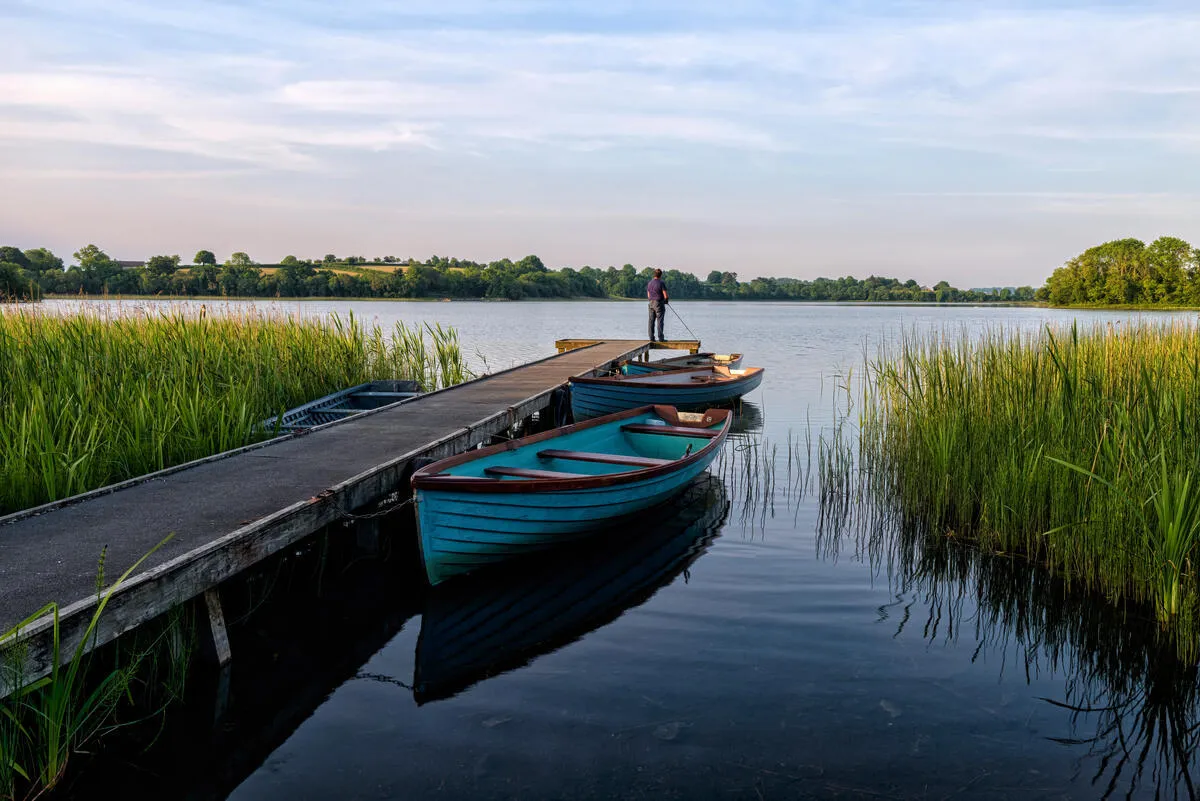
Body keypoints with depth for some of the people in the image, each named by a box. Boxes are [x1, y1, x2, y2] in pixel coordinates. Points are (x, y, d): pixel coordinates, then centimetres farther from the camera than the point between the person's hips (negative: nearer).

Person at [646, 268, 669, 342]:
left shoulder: (649, 283, 9)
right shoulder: (661, 283, -10)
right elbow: (665, 296, -11)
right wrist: (667, 300, 8)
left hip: (651, 303, 6)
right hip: (659, 303, -6)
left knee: (651, 321, 6)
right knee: (660, 321, -3)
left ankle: (651, 337, 5)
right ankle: (660, 338, -4)